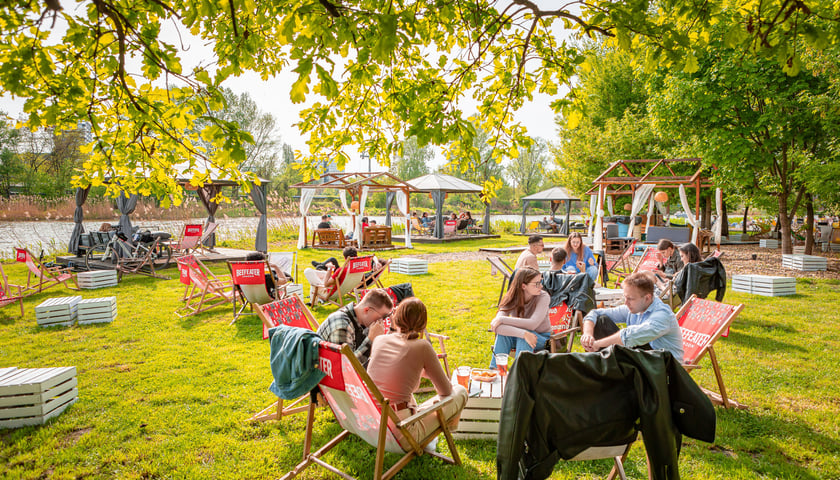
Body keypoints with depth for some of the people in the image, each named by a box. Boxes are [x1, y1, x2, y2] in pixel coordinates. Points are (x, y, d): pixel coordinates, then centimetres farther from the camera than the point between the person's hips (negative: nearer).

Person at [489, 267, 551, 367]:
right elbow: (496, 327, -30)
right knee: (502, 334, -31)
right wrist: (524, 334, -43)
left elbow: (532, 324, -35)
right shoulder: (511, 298, -17)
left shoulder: (543, 297, -21)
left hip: (541, 338, -2)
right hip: (518, 337, 2)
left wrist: (502, 319, -33)